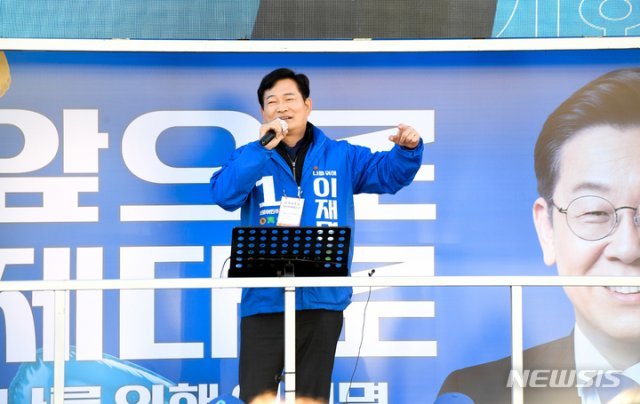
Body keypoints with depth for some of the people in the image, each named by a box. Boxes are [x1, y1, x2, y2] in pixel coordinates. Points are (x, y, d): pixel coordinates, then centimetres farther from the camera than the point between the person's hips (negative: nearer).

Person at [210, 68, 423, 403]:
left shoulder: (340, 156, 10)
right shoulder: (250, 158, 5)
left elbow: (389, 172, 4)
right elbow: (224, 195, -12)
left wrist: (407, 149, -18)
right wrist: (263, 148, -17)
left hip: (323, 299, 1)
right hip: (265, 300, -1)